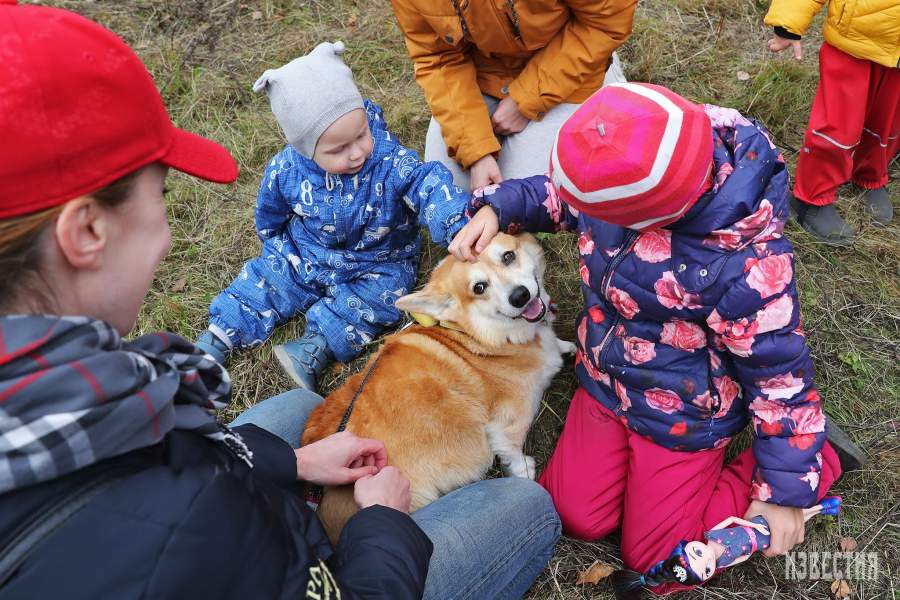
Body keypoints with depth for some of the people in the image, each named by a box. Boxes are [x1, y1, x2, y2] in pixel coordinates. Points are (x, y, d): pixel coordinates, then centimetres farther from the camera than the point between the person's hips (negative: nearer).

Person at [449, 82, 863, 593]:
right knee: (574, 518, 8)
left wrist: (787, 489, -12)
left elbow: (780, 372, -23)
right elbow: (558, 195, 3)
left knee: (652, 560, 8)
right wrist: (496, 209, -15)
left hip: (684, 412, -6)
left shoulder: (744, 264, -37)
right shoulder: (622, 171, -20)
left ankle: (818, 457, 17)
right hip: (607, 377, 6)